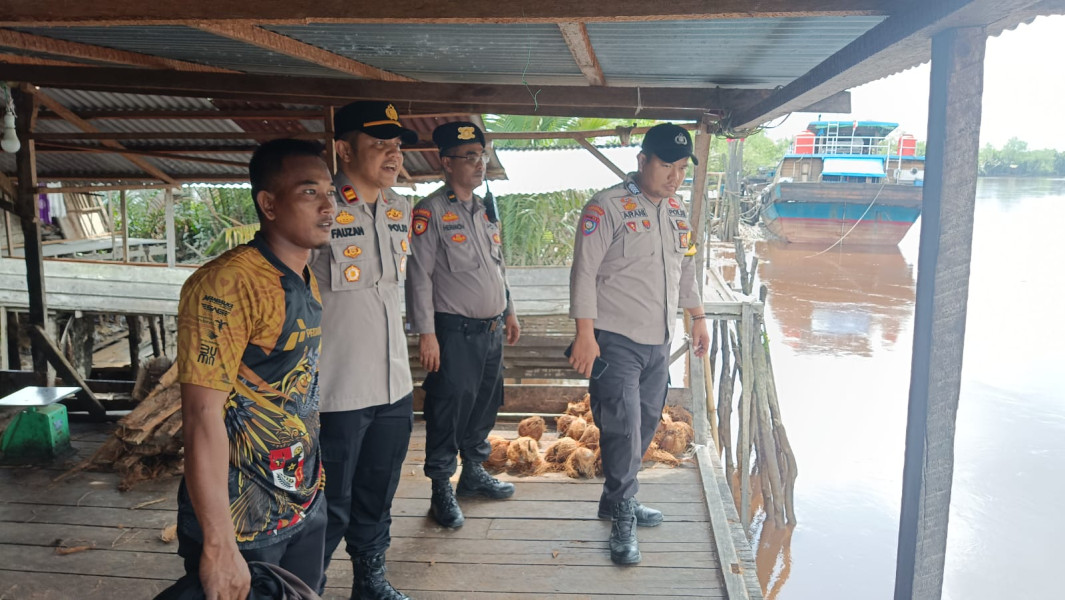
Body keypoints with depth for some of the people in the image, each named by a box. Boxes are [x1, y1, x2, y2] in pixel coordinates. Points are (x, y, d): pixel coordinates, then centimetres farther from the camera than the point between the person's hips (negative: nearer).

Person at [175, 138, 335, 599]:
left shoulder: (308, 285, 6)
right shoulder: (226, 284, -21)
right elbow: (203, 415, -24)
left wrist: (310, 484, 16)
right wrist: (220, 547, -23)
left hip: (306, 505, 8)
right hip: (242, 524, -7)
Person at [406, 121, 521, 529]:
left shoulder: (486, 211, 14)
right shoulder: (431, 212, -10)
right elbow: (419, 275, -14)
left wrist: (509, 313, 20)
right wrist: (426, 333, -18)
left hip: (491, 329, 8)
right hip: (454, 332, -7)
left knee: (485, 404, 16)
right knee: (449, 409, -2)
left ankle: (474, 472, 33)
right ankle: (442, 489, 13)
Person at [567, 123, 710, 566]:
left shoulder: (677, 212, 12)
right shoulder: (607, 207, -12)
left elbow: (686, 269, 23)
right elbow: (584, 272, -15)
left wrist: (697, 318, 24)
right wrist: (585, 334, -19)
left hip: (658, 342, 7)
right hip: (615, 341, -7)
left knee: (645, 425, 13)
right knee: (623, 429, -6)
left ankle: (616, 500, 29)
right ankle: (623, 519, 9)